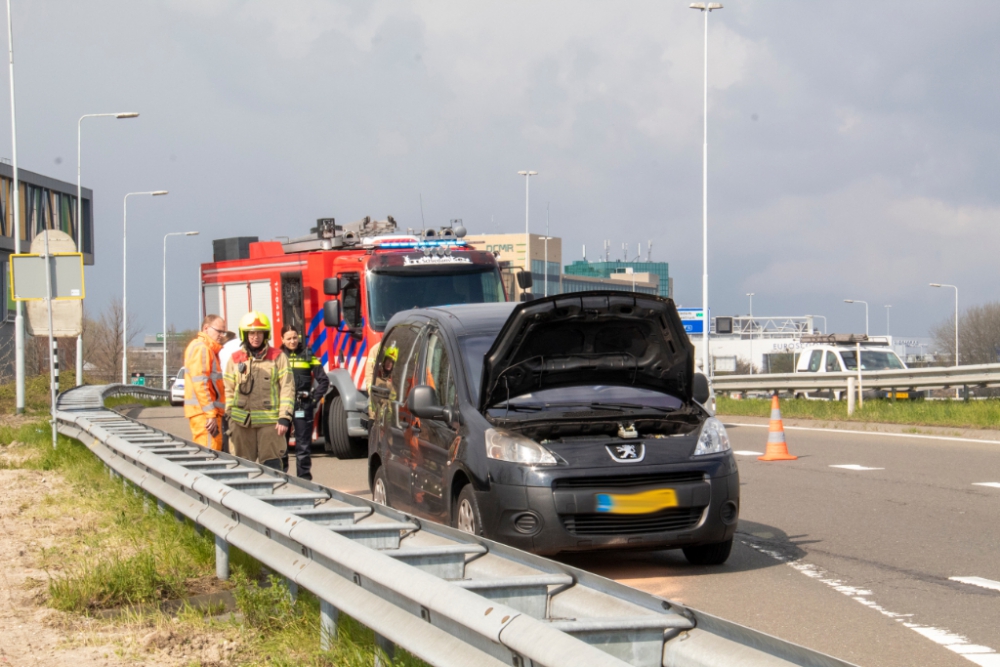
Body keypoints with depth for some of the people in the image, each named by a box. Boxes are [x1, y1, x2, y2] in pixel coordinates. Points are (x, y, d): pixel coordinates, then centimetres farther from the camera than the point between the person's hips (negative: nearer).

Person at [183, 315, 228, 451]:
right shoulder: (201, 348, -10)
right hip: (204, 413, -11)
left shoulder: (209, 349, 23)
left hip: (206, 413, 11)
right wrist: (211, 414, -21)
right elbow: (200, 383, -19)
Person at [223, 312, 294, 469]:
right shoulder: (235, 359, 11)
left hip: (269, 421, -3)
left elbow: (287, 389, 0)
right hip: (242, 422, 3)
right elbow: (229, 390, 13)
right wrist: (230, 415, 5)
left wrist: (285, 418, -7)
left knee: (271, 464, -6)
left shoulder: (278, 357, 4)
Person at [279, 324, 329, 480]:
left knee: (303, 445, 1)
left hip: (303, 407, -1)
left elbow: (323, 380, 6)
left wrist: (314, 398, -1)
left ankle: (304, 478, 5)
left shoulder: (308, 356, 6)